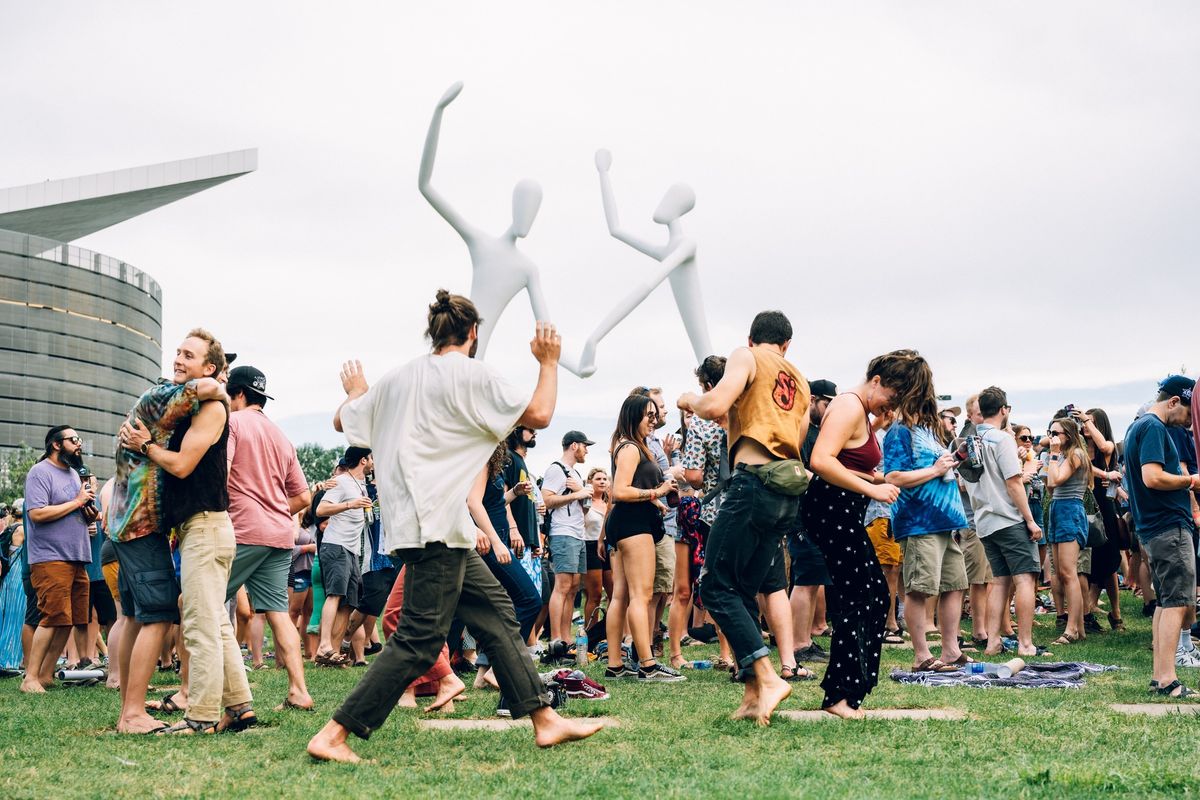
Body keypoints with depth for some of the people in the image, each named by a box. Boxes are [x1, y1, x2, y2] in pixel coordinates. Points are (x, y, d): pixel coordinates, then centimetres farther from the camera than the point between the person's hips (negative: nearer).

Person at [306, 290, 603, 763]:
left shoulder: (399, 378, 13)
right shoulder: (471, 375, -6)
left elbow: (343, 422, 22)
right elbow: (538, 415, -8)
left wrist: (357, 393, 44)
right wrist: (549, 362, 8)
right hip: (436, 526, -9)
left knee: (497, 614, 11)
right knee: (419, 640, -9)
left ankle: (545, 719, 12)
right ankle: (333, 736, -12)